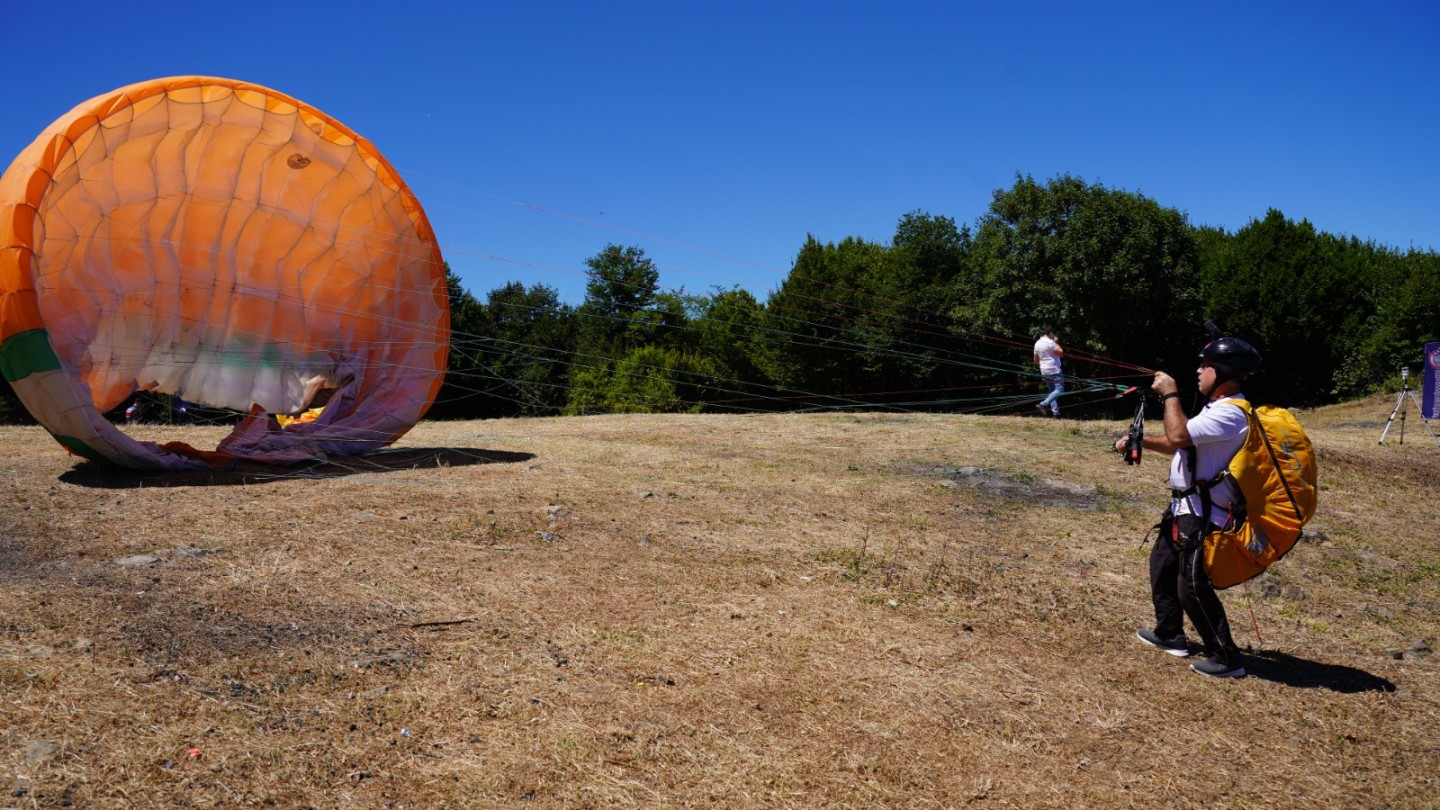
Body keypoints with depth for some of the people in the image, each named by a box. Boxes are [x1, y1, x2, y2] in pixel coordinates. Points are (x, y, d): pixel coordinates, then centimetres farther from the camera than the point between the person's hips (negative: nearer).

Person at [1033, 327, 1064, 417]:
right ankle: (1043, 404, -22)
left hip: (1044, 371, 9)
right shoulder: (1050, 342, -14)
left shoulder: (1037, 343, 12)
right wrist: (1056, 343, -2)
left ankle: (1055, 413, 4)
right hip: (1054, 370, -9)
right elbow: (1061, 352, -15)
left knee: (1052, 391, 12)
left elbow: (1036, 361, 18)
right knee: (1059, 389, -7)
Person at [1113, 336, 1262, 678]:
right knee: (1162, 564, 22)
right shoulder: (1217, 408, 13)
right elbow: (1180, 443, 19)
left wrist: (1170, 393, -21)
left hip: (1202, 515, -11)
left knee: (1192, 586, -8)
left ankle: (1227, 659, 3)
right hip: (1185, 508, 11)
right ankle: (1170, 634, 36)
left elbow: (1178, 436, -32)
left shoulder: (1230, 414, -22)